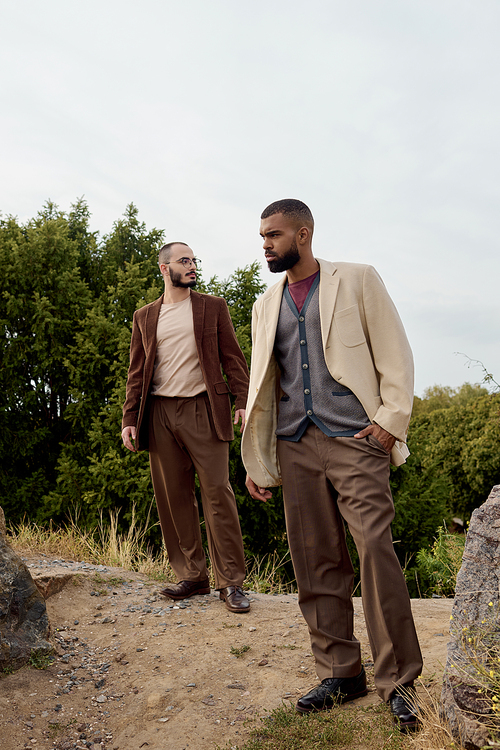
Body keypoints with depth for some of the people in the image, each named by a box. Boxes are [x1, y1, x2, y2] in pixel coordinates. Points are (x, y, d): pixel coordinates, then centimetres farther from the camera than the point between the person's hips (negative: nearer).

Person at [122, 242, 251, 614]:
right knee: (174, 498, 5)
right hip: (160, 414, 3)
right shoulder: (145, 317, 16)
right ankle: (192, 576, 16)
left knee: (218, 493, -5)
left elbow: (233, 358, 5)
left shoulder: (213, 307, 11)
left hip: (203, 410, -3)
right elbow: (137, 372, 15)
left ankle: (231, 582, 2)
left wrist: (243, 402, -8)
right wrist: (130, 419, 5)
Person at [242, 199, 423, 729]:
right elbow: (261, 384, 18)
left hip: (355, 440, -4)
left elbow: (395, 353, 2)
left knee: (376, 552, -9)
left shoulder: (356, 281, 6)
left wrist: (393, 418, -10)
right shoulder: (266, 305, 18)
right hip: (296, 446, 5)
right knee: (316, 563, 5)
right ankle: (340, 674, 18)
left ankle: (396, 680, 6)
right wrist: (256, 460, 14)